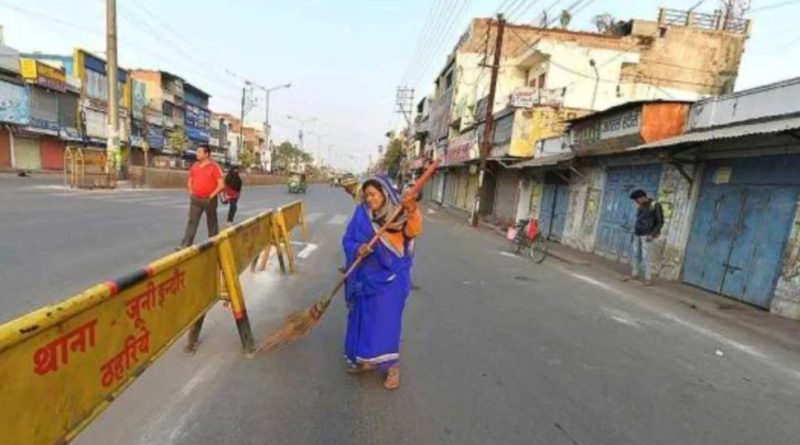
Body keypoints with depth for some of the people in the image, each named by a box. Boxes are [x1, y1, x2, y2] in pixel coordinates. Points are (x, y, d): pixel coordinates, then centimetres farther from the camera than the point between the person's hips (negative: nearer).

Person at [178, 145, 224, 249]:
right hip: (195, 199, 5)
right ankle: (185, 245, -2)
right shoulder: (194, 166, 9)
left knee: (211, 223, 8)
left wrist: (211, 196, -14)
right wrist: (191, 193, 8)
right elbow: (190, 181, 21)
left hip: (209, 200, -5)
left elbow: (221, 184, -13)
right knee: (192, 221, 0)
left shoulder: (214, 167, -9)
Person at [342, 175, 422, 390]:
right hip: (366, 277, 5)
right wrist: (358, 249, -21)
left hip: (390, 278, -4)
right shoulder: (361, 215, 1)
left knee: (386, 321, 1)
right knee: (363, 319, 15)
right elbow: (348, 240, 1)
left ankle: (391, 365, 19)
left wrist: (413, 212, -49)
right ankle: (366, 359, 35)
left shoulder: (399, 212, -10)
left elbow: (414, 231, -29)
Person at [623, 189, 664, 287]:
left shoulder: (655, 206, -8)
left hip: (647, 235, -7)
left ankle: (648, 278, -3)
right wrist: (634, 232, 13)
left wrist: (652, 234, -14)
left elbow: (660, 222, -8)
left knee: (645, 256, -9)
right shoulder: (639, 206, 11)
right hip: (637, 234, 7)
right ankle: (634, 274, 18)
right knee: (635, 254, 9)